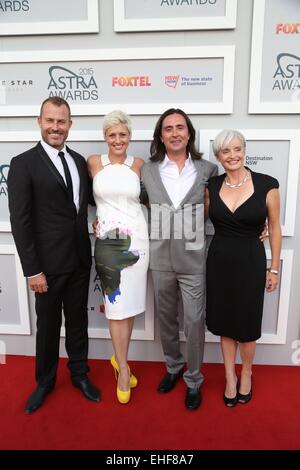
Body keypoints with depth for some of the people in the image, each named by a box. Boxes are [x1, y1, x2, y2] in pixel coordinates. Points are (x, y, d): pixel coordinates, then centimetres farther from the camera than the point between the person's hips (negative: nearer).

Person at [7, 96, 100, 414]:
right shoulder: (23, 164, -9)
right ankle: (45, 381, 37)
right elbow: (20, 221, -12)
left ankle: (80, 374, 39)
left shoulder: (79, 161, 7)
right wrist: (32, 270, -14)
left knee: (78, 321, 18)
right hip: (48, 263, -4)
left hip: (80, 260, 5)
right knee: (48, 325, 13)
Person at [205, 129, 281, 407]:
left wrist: (274, 268, 0)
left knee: (247, 324, 11)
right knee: (224, 321, 14)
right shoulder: (211, 186, -1)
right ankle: (230, 377, 36)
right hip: (219, 261, 3)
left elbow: (274, 228, -2)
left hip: (251, 262, -2)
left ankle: (246, 374, 40)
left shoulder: (267, 185, -9)